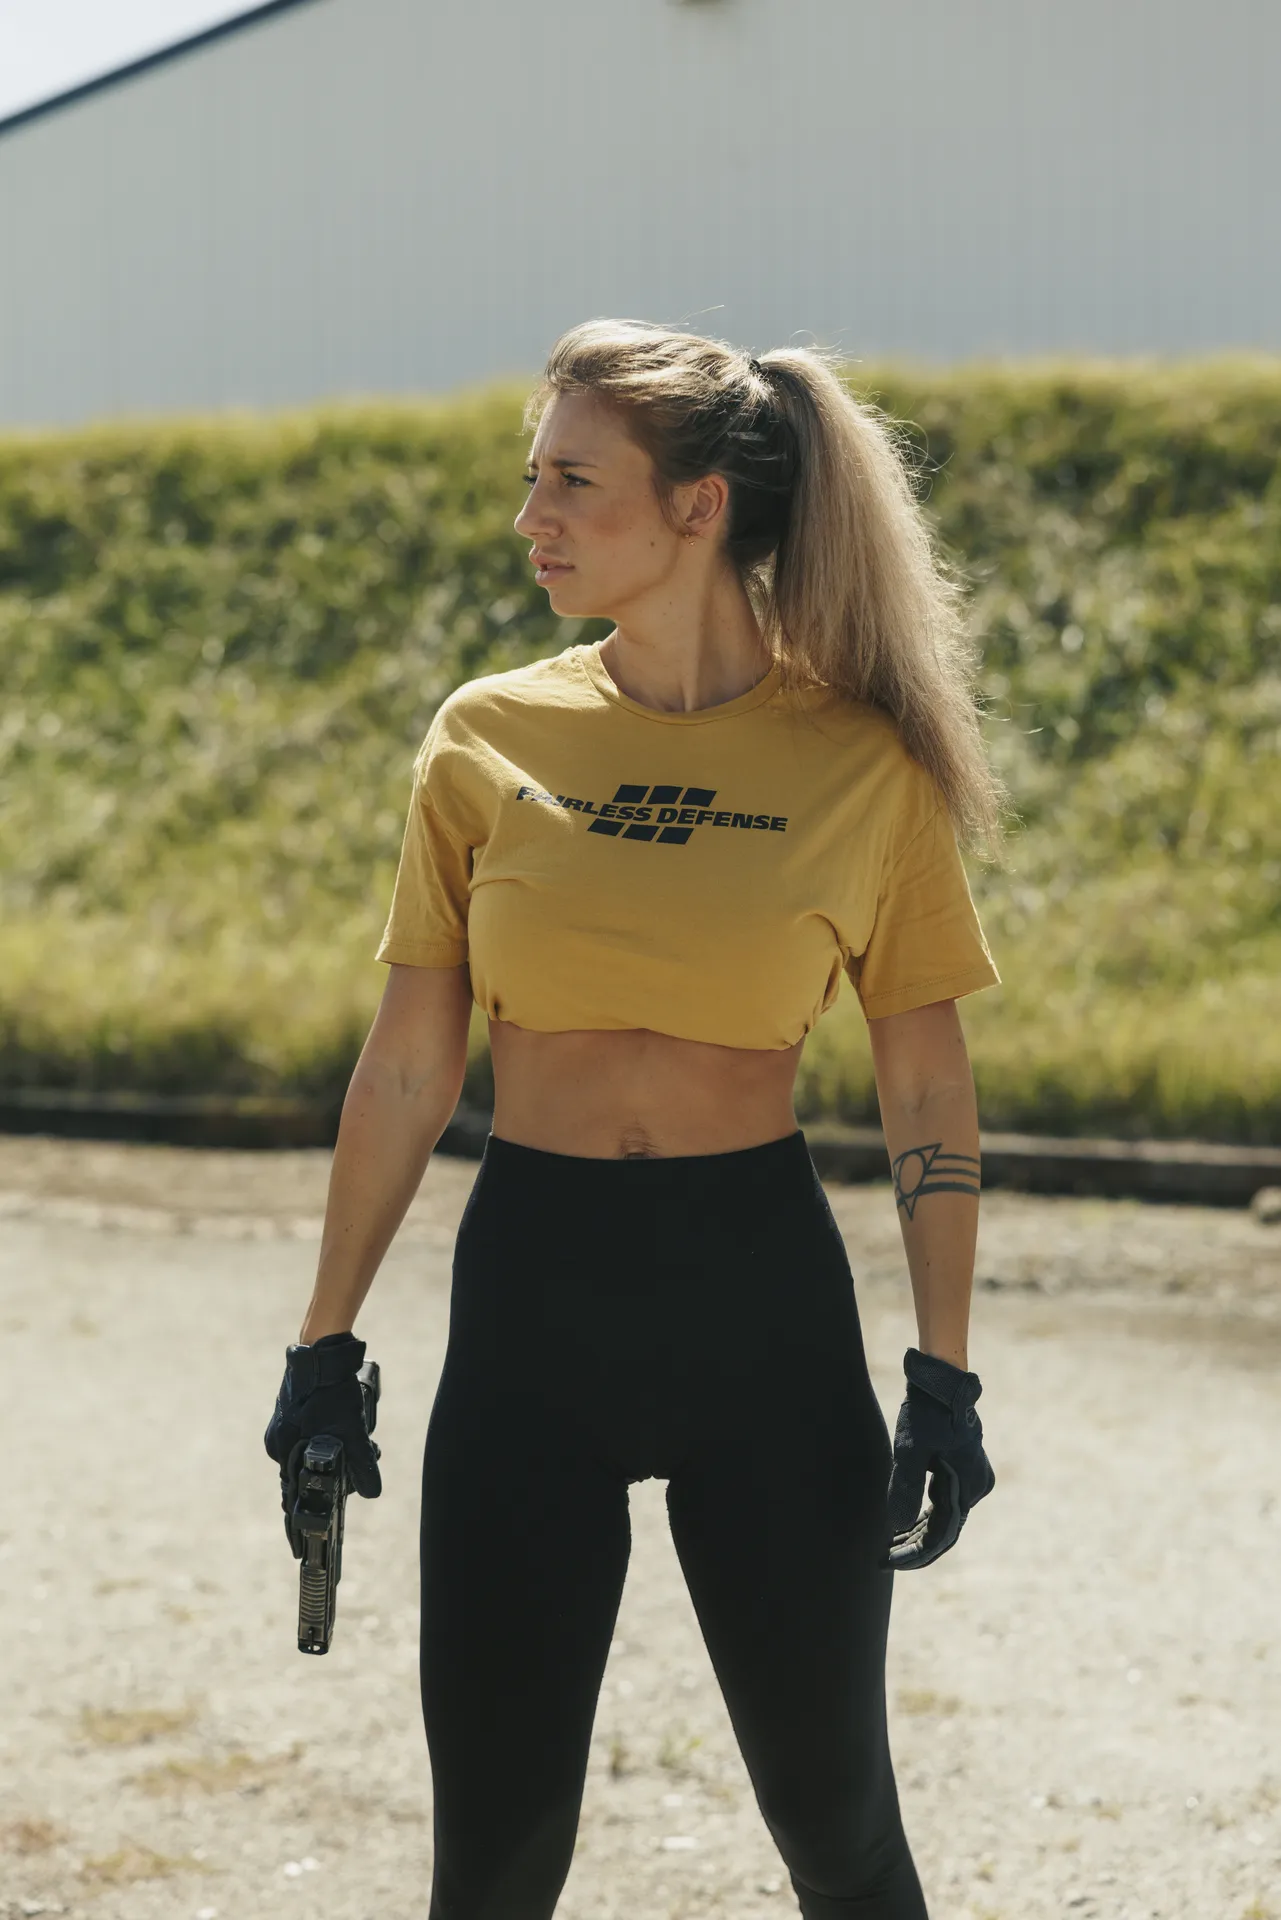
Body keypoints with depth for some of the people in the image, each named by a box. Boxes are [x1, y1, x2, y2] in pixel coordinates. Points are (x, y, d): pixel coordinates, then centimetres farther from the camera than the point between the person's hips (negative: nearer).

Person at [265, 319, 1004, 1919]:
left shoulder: (860, 758, -3)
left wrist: (944, 1375, -3)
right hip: (531, 1290, 1)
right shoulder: (490, 739, 1)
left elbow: (926, 1085, 2)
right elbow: (407, 1066, 6)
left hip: (765, 1291, -1)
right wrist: (327, 1343, 7)